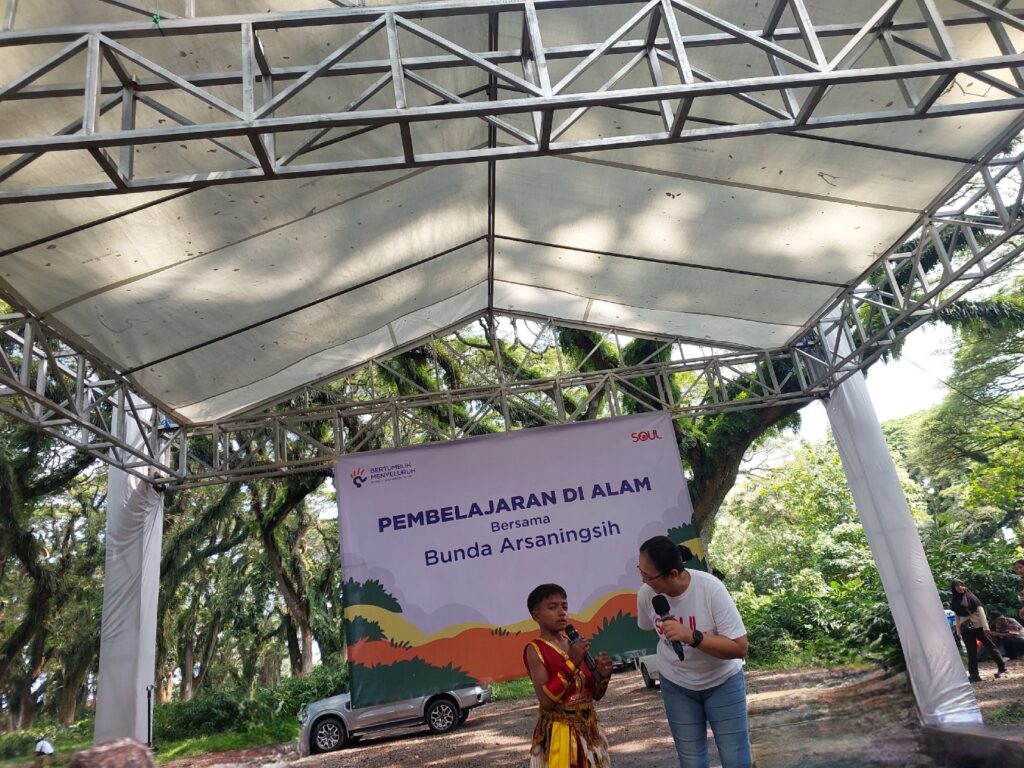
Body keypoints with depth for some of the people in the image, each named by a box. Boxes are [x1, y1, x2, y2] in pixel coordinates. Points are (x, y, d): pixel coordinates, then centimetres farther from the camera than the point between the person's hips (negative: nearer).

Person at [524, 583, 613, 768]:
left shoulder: (575, 643, 5)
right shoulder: (535, 650, -12)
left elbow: (596, 694, 11)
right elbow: (546, 700, -22)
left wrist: (602, 674, -10)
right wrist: (571, 663, -25)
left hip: (588, 730, 6)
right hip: (559, 734, -6)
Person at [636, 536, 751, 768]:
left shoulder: (710, 588, -29)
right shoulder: (646, 594, -19)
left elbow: (740, 647, -26)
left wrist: (692, 637, -38)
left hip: (722, 681, -2)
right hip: (676, 685, 2)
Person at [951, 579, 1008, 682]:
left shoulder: (971, 597, -2)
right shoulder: (954, 602, 6)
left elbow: (980, 611, -7)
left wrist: (985, 626, -16)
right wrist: (959, 632, 9)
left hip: (978, 627, -2)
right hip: (966, 630, 3)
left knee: (990, 646, 4)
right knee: (971, 653, 3)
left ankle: (1002, 669, 16)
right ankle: (974, 675, 4)